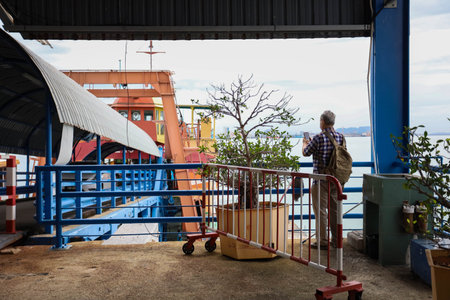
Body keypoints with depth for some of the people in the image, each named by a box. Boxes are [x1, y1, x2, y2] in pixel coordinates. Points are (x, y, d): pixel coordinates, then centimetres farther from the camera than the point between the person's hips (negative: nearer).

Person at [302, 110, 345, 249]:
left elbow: (306, 153, -4)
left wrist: (305, 143, 21)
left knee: (320, 210, 3)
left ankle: (323, 241, 7)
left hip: (321, 179, -6)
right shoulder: (340, 137, 3)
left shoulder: (318, 138, -16)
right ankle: (336, 240, 22)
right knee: (335, 209, 14)